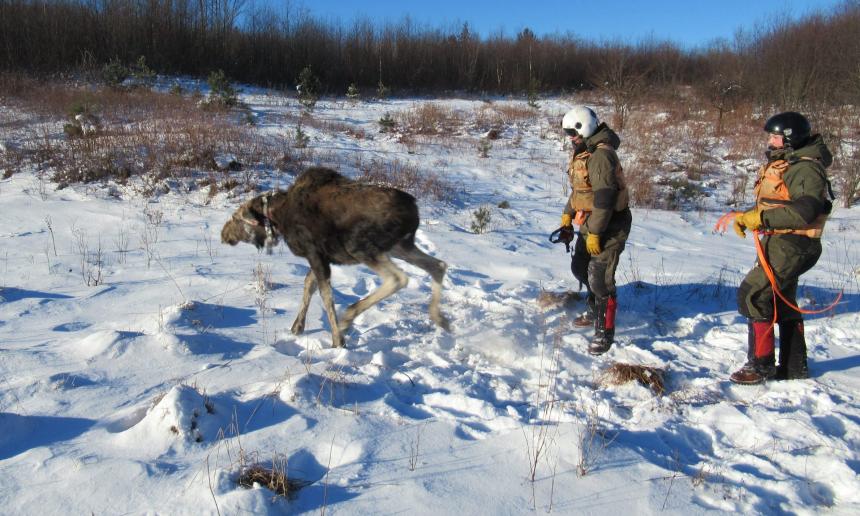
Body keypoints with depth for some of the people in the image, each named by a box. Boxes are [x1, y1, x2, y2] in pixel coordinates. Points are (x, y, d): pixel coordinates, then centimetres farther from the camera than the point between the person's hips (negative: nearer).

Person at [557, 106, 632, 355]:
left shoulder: (601, 156, -22)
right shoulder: (582, 153, 11)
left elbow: (604, 199, -26)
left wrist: (595, 234, -23)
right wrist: (567, 217, 12)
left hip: (609, 226, -10)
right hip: (589, 223, 10)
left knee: (599, 278, -10)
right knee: (580, 268, 21)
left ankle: (604, 332, 2)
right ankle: (594, 311, 41)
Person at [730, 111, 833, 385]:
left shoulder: (806, 169, -16)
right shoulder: (780, 165, 15)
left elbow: (804, 212, -29)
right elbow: (769, 205, 19)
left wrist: (761, 218, -24)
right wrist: (746, 216, 1)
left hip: (793, 246, -11)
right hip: (778, 243, 11)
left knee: (752, 295, -15)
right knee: (783, 303, 18)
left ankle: (761, 364, -5)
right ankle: (794, 366, 30)